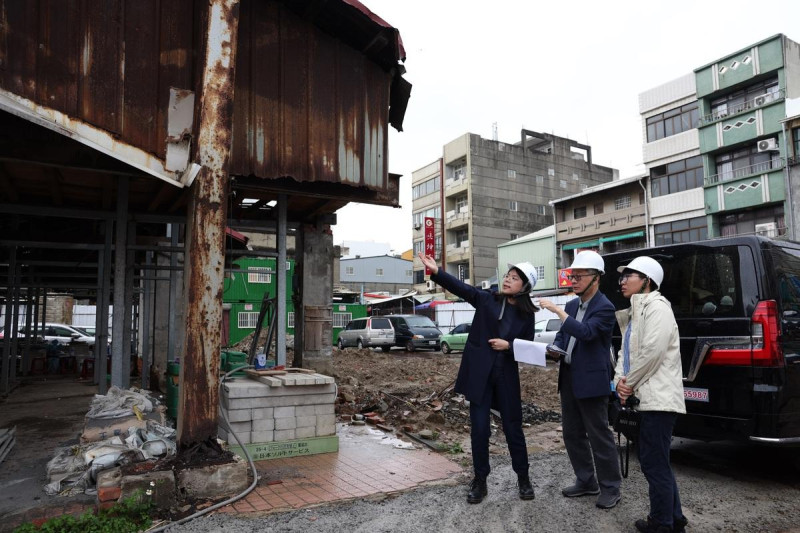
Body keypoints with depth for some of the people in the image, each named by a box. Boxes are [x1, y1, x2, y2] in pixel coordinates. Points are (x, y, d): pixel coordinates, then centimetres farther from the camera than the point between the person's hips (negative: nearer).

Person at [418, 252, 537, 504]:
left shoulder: (527, 314, 3)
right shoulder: (487, 299, 0)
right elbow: (460, 287, -14)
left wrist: (508, 346, -14)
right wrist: (436, 271, -28)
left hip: (507, 376, 1)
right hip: (479, 373, 0)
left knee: (513, 428, 9)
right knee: (479, 429, 4)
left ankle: (523, 478, 30)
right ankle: (479, 480, 20)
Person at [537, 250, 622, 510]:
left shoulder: (604, 307, -12)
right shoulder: (571, 305, 12)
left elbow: (585, 332, -28)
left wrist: (557, 310, -28)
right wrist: (553, 350, -3)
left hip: (591, 380, -8)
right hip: (569, 378, 8)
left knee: (599, 436, 2)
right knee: (572, 434, 15)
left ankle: (610, 488, 17)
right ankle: (586, 481, 29)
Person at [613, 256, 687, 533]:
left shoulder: (657, 307, -11)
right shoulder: (632, 314, 19)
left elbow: (653, 352, -21)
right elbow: (625, 353, 17)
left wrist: (629, 383, -11)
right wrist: (620, 380, -2)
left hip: (659, 398, -10)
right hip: (648, 398, 10)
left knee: (654, 464, -3)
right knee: (655, 462, 17)